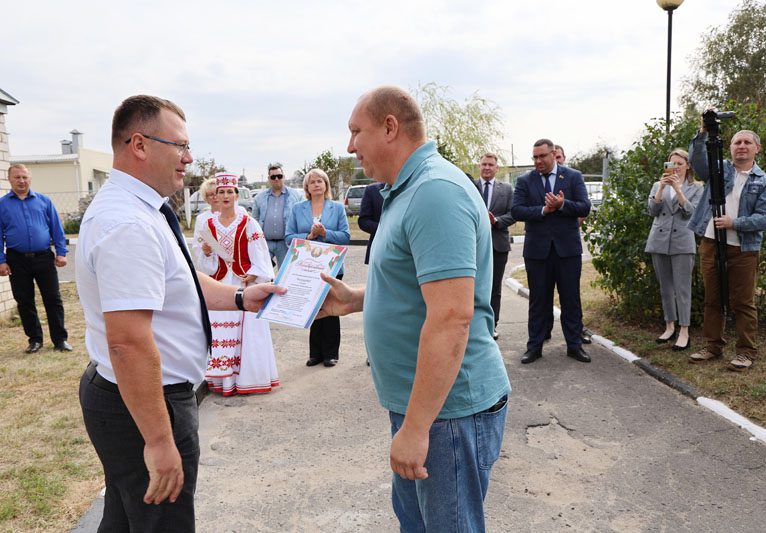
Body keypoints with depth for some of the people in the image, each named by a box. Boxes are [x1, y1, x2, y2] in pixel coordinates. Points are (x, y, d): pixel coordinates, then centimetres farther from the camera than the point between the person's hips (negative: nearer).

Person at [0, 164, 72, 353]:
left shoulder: (44, 201, 6)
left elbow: (57, 228, 7)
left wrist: (61, 252, 0)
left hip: (44, 258, 0)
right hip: (17, 261, 1)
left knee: (53, 299, 1)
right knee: (24, 301, 8)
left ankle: (60, 339, 10)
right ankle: (35, 339, 22)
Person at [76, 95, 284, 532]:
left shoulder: (133, 209, 8)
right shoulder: (129, 224, -26)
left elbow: (174, 282, 17)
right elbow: (128, 342, -31)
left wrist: (240, 298, 7)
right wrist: (158, 440, -27)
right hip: (143, 404, -10)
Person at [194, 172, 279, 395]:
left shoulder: (247, 222, -3)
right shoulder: (209, 224, 7)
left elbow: (259, 254, -4)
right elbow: (207, 262, 13)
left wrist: (253, 276, -14)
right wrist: (206, 253, -7)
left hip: (245, 282, -3)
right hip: (220, 283, 3)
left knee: (247, 330, -1)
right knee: (220, 329, 3)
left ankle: (248, 376, 9)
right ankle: (224, 378, 12)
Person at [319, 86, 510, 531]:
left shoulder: (435, 191, -22)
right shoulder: (409, 190, 12)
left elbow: (451, 316, -29)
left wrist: (415, 427, -25)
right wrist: (355, 299, 9)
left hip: (449, 407, -10)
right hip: (418, 398, 10)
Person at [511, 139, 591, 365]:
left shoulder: (573, 177, 3)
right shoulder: (524, 180, 4)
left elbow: (585, 208, -4)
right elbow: (516, 210, -7)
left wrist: (562, 204, -21)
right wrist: (543, 210, -18)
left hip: (567, 247, 0)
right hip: (537, 248, 0)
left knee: (571, 299, 7)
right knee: (538, 300, 8)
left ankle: (574, 344, 18)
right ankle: (534, 346, 16)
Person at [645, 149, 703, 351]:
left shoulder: (695, 189, 7)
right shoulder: (658, 185, 13)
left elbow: (691, 212, -8)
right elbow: (652, 211, 0)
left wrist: (677, 188, -16)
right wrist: (662, 187, -12)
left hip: (682, 242, -3)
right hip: (659, 241, 3)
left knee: (682, 288, -6)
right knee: (665, 287, 10)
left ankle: (684, 332, -3)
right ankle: (669, 326, 21)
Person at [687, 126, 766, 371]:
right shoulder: (718, 169, 9)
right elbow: (697, 159, -11)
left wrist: (734, 223, -18)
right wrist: (703, 133, -24)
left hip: (743, 250, -2)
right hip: (710, 244, 2)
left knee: (742, 302, 2)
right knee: (712, 300, 10)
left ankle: (746, 351, 13)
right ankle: (713, 346, 22)